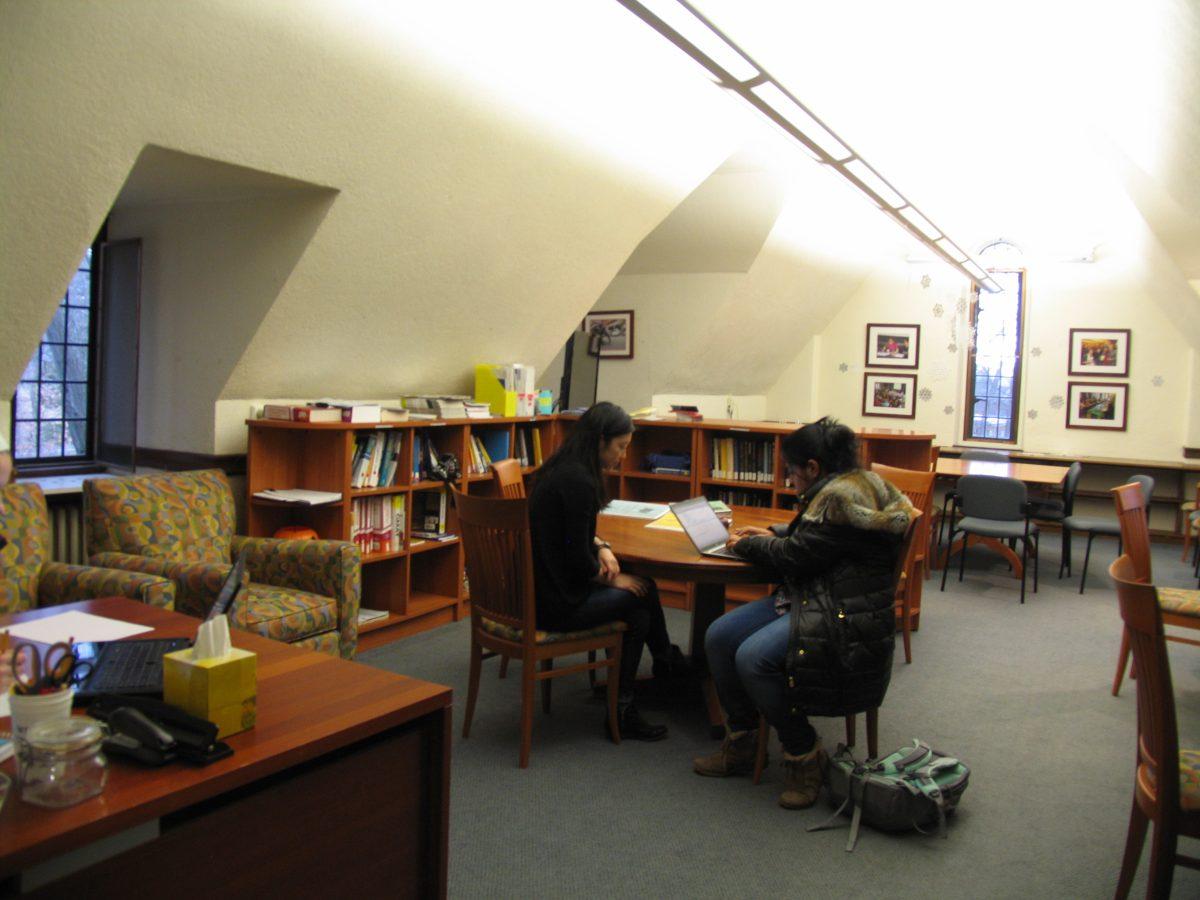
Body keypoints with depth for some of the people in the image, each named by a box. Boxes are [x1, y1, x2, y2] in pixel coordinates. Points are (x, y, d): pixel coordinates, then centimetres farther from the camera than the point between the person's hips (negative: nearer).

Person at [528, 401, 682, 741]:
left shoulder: (561, 468, 7)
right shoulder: (578, 481, -23)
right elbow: (578, 560, -22)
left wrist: (601, 548, 4)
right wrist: (612, 577, -3)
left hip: (543, 586, 9)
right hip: (555, 602, -9)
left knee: (643, 585, 13)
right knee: (641, 595, 5)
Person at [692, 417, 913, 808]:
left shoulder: (844, 497, -19)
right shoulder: (838, 489, 15)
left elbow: (795, 556, -16)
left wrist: (746, 545, 1)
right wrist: (773, 533, 20)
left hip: (845, 617, -11)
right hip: (808, 597, 11)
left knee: (753, 658, -29)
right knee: (718, 637, -4)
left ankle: (804, 755, -7)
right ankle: (739, 746, 7)